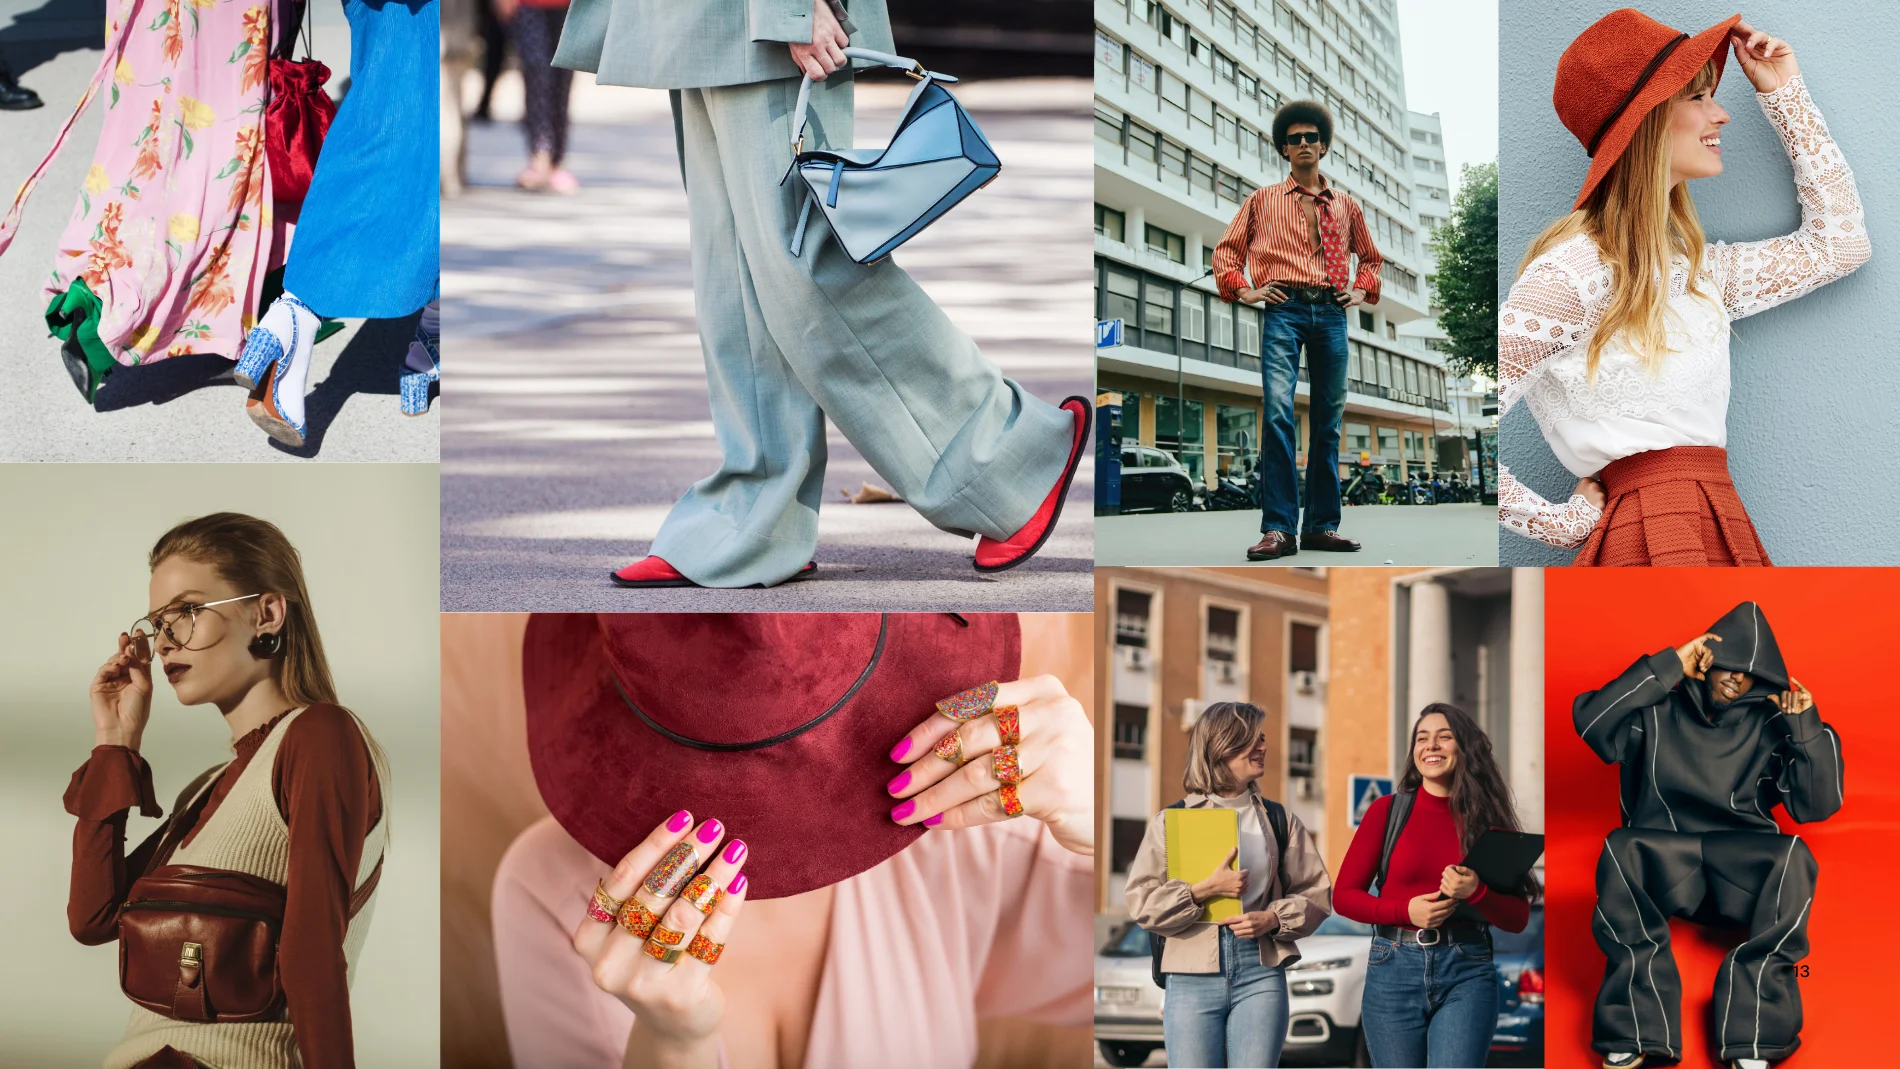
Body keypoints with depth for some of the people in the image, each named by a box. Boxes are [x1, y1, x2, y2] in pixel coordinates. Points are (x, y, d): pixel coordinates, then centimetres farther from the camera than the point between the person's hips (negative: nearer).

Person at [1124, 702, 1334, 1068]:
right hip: (1193, 974, -1)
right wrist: (1203, 891, -14)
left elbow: (1316, 893, 10)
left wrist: (1272, 919, -8)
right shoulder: (1172, 820, 6)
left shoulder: (1279, 819, 12)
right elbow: (1142, 903, -1)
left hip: (1261, 972, 1)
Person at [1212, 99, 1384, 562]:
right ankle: (1278, 529, -21)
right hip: (1283, 311, -3)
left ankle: (1322, 525, 8)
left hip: (1331, 313, 3)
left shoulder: (1345, 205, 19)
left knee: (1328, 420, 3)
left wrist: (1362, 290, 15)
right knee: (1279, 412, -18)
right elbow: (1226, 250, 16)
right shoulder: (1262, 200, 13)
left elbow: (1370, 257, 32)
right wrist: (1244, 290, 2)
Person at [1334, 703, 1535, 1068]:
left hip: (1467, 973, -1)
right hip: (1394, 969, 1)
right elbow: (1344, 895, 3)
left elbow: (1518, 917, 6)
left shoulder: (1487, 819, 5)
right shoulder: (1387, 811, 4)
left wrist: (1475, 892, -14)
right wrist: (1406, 910, -12)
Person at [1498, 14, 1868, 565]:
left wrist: (1784, 93, 26)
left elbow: (1837, 242, 27)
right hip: (1652, 541, -8)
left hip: (1723, 534, 8)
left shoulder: (1695, 271, 17)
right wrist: (1555, 521, -8)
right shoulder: (1575, 268, -10)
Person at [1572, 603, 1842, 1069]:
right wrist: (1668, 667, -9)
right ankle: (1636, 1030, -35)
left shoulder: (1768, 726, 11)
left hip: (1743, 868, 1)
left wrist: (1808, 726, -6)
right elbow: (1590, 720, -10)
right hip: (1657, 865, -1)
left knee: (1793, 858, -33)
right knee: (1620, 850, -35)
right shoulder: (1657, 711, 8)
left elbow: (1818, 804, 5)